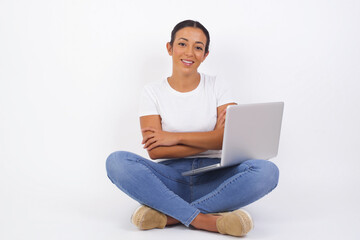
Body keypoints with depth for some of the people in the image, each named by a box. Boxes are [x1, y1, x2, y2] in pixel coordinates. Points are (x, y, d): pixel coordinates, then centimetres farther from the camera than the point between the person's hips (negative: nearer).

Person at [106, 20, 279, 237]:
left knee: (267, 171, -29)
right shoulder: (153, 92, 6)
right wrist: (210, 140, -9)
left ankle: (168, 215, -31)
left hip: (213, 177, 1)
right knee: (117, 162, -28)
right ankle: (203, 219, -35)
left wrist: (175, 137, -10)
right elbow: (155, 151, -7)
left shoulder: (217, 87, 8)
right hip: (171, 177, 0)